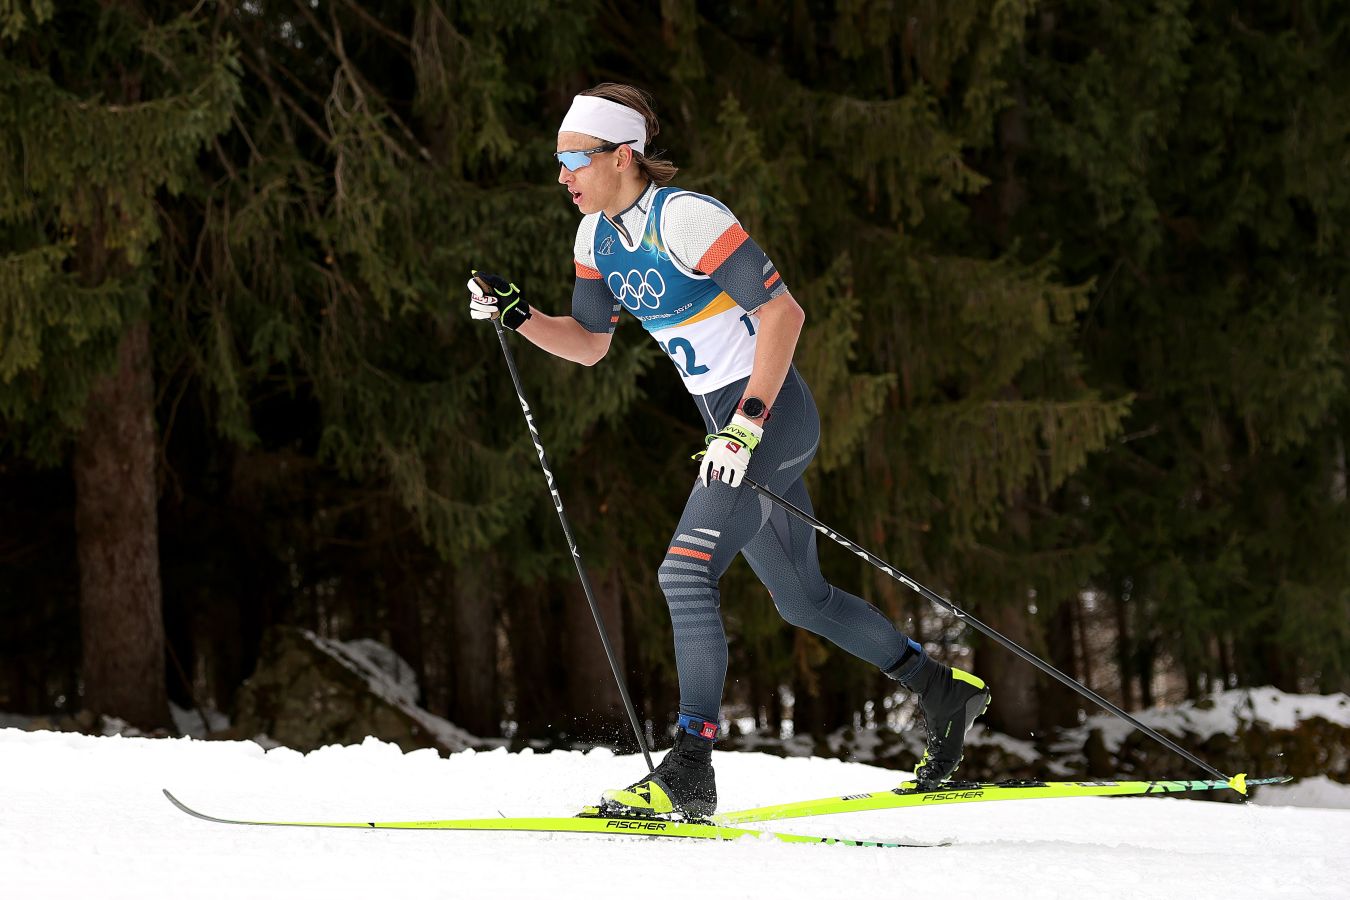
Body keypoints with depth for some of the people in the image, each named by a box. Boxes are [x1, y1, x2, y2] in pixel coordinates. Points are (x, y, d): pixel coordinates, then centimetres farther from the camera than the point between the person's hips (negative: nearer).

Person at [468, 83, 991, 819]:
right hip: (732, 426, 9)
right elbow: (589, 344, 16)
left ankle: (689, 772, -19)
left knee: (686, 572, -20)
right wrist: (514, 315, -1)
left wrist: (748, 425, -26)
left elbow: (782, 310, -22)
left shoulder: (684, 218, -20)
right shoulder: (597, 237, 6)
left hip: (772, 418, -9)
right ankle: (941, 689, 34)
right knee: (802, 600, 18)